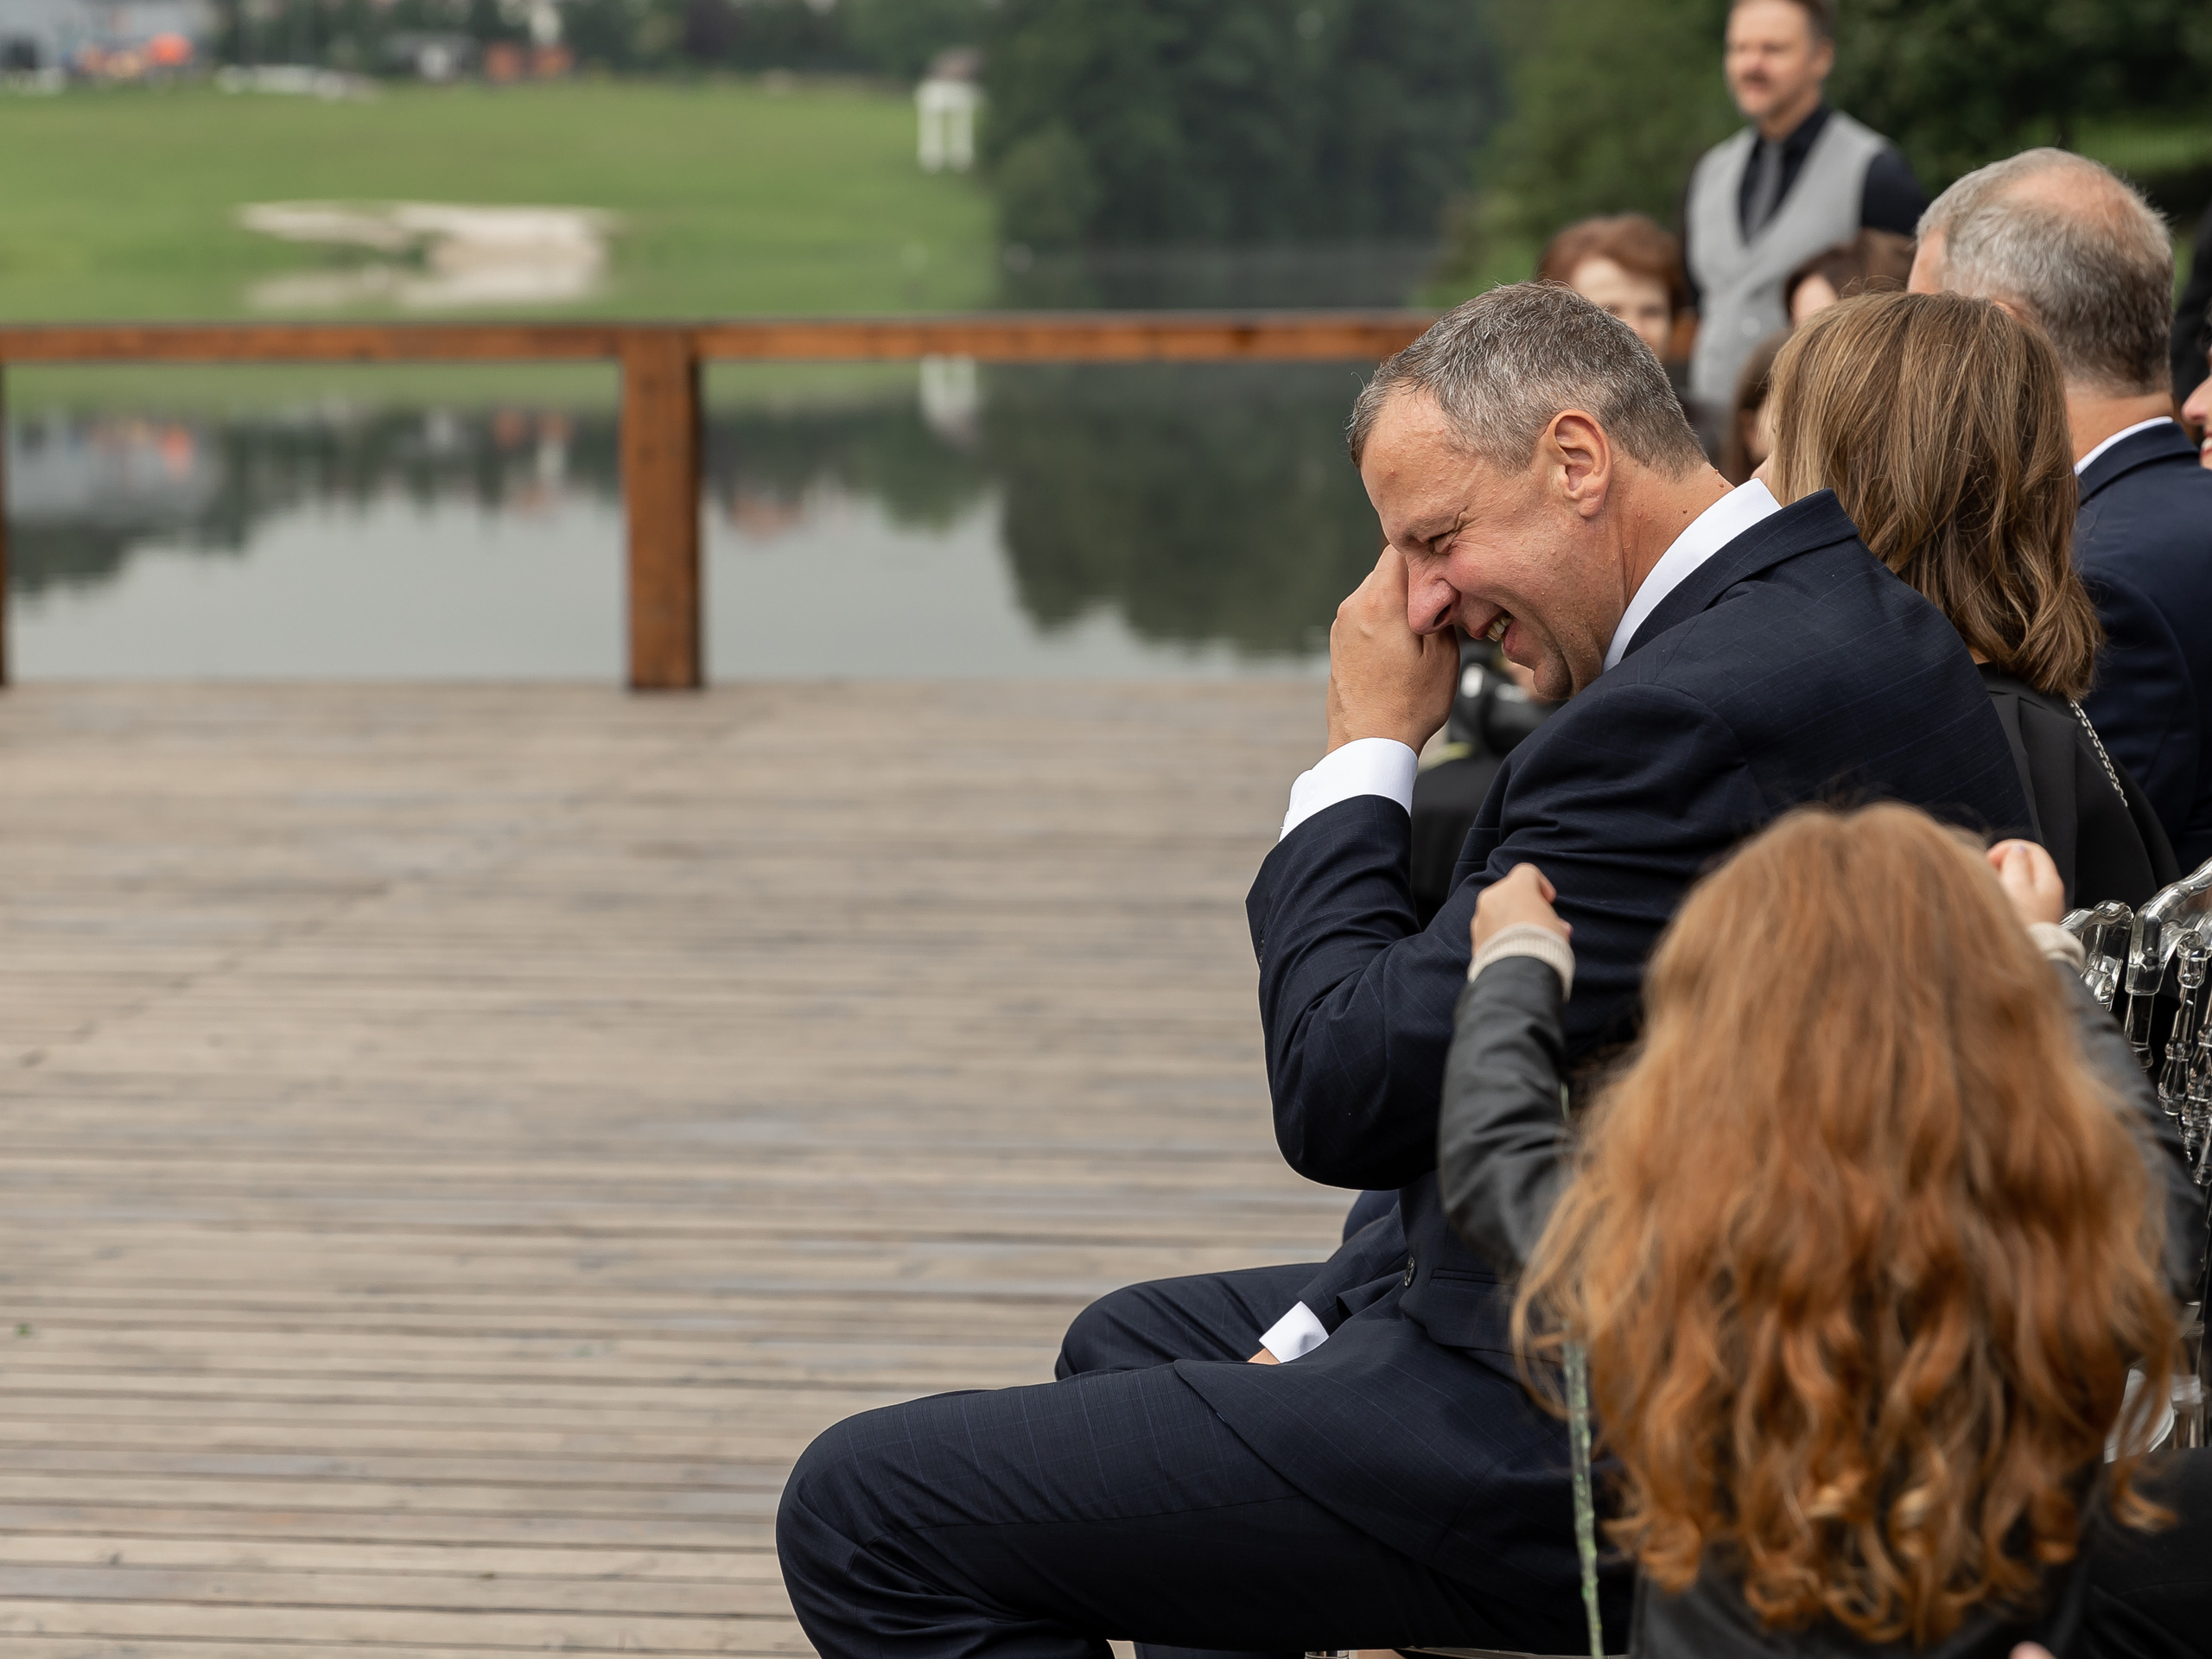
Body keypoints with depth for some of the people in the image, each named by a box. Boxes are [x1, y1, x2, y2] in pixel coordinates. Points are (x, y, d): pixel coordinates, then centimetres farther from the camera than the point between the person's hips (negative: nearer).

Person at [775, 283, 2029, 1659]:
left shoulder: (1695, 713, -24)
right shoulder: (1854, 613, 9)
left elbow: (1345, 1093, -20)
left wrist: (1365, 750, -7)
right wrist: (1342, 1312, 11)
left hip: (1589, 1464, -11)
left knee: (867, 1512, -8)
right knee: (1134, 1339, 32)